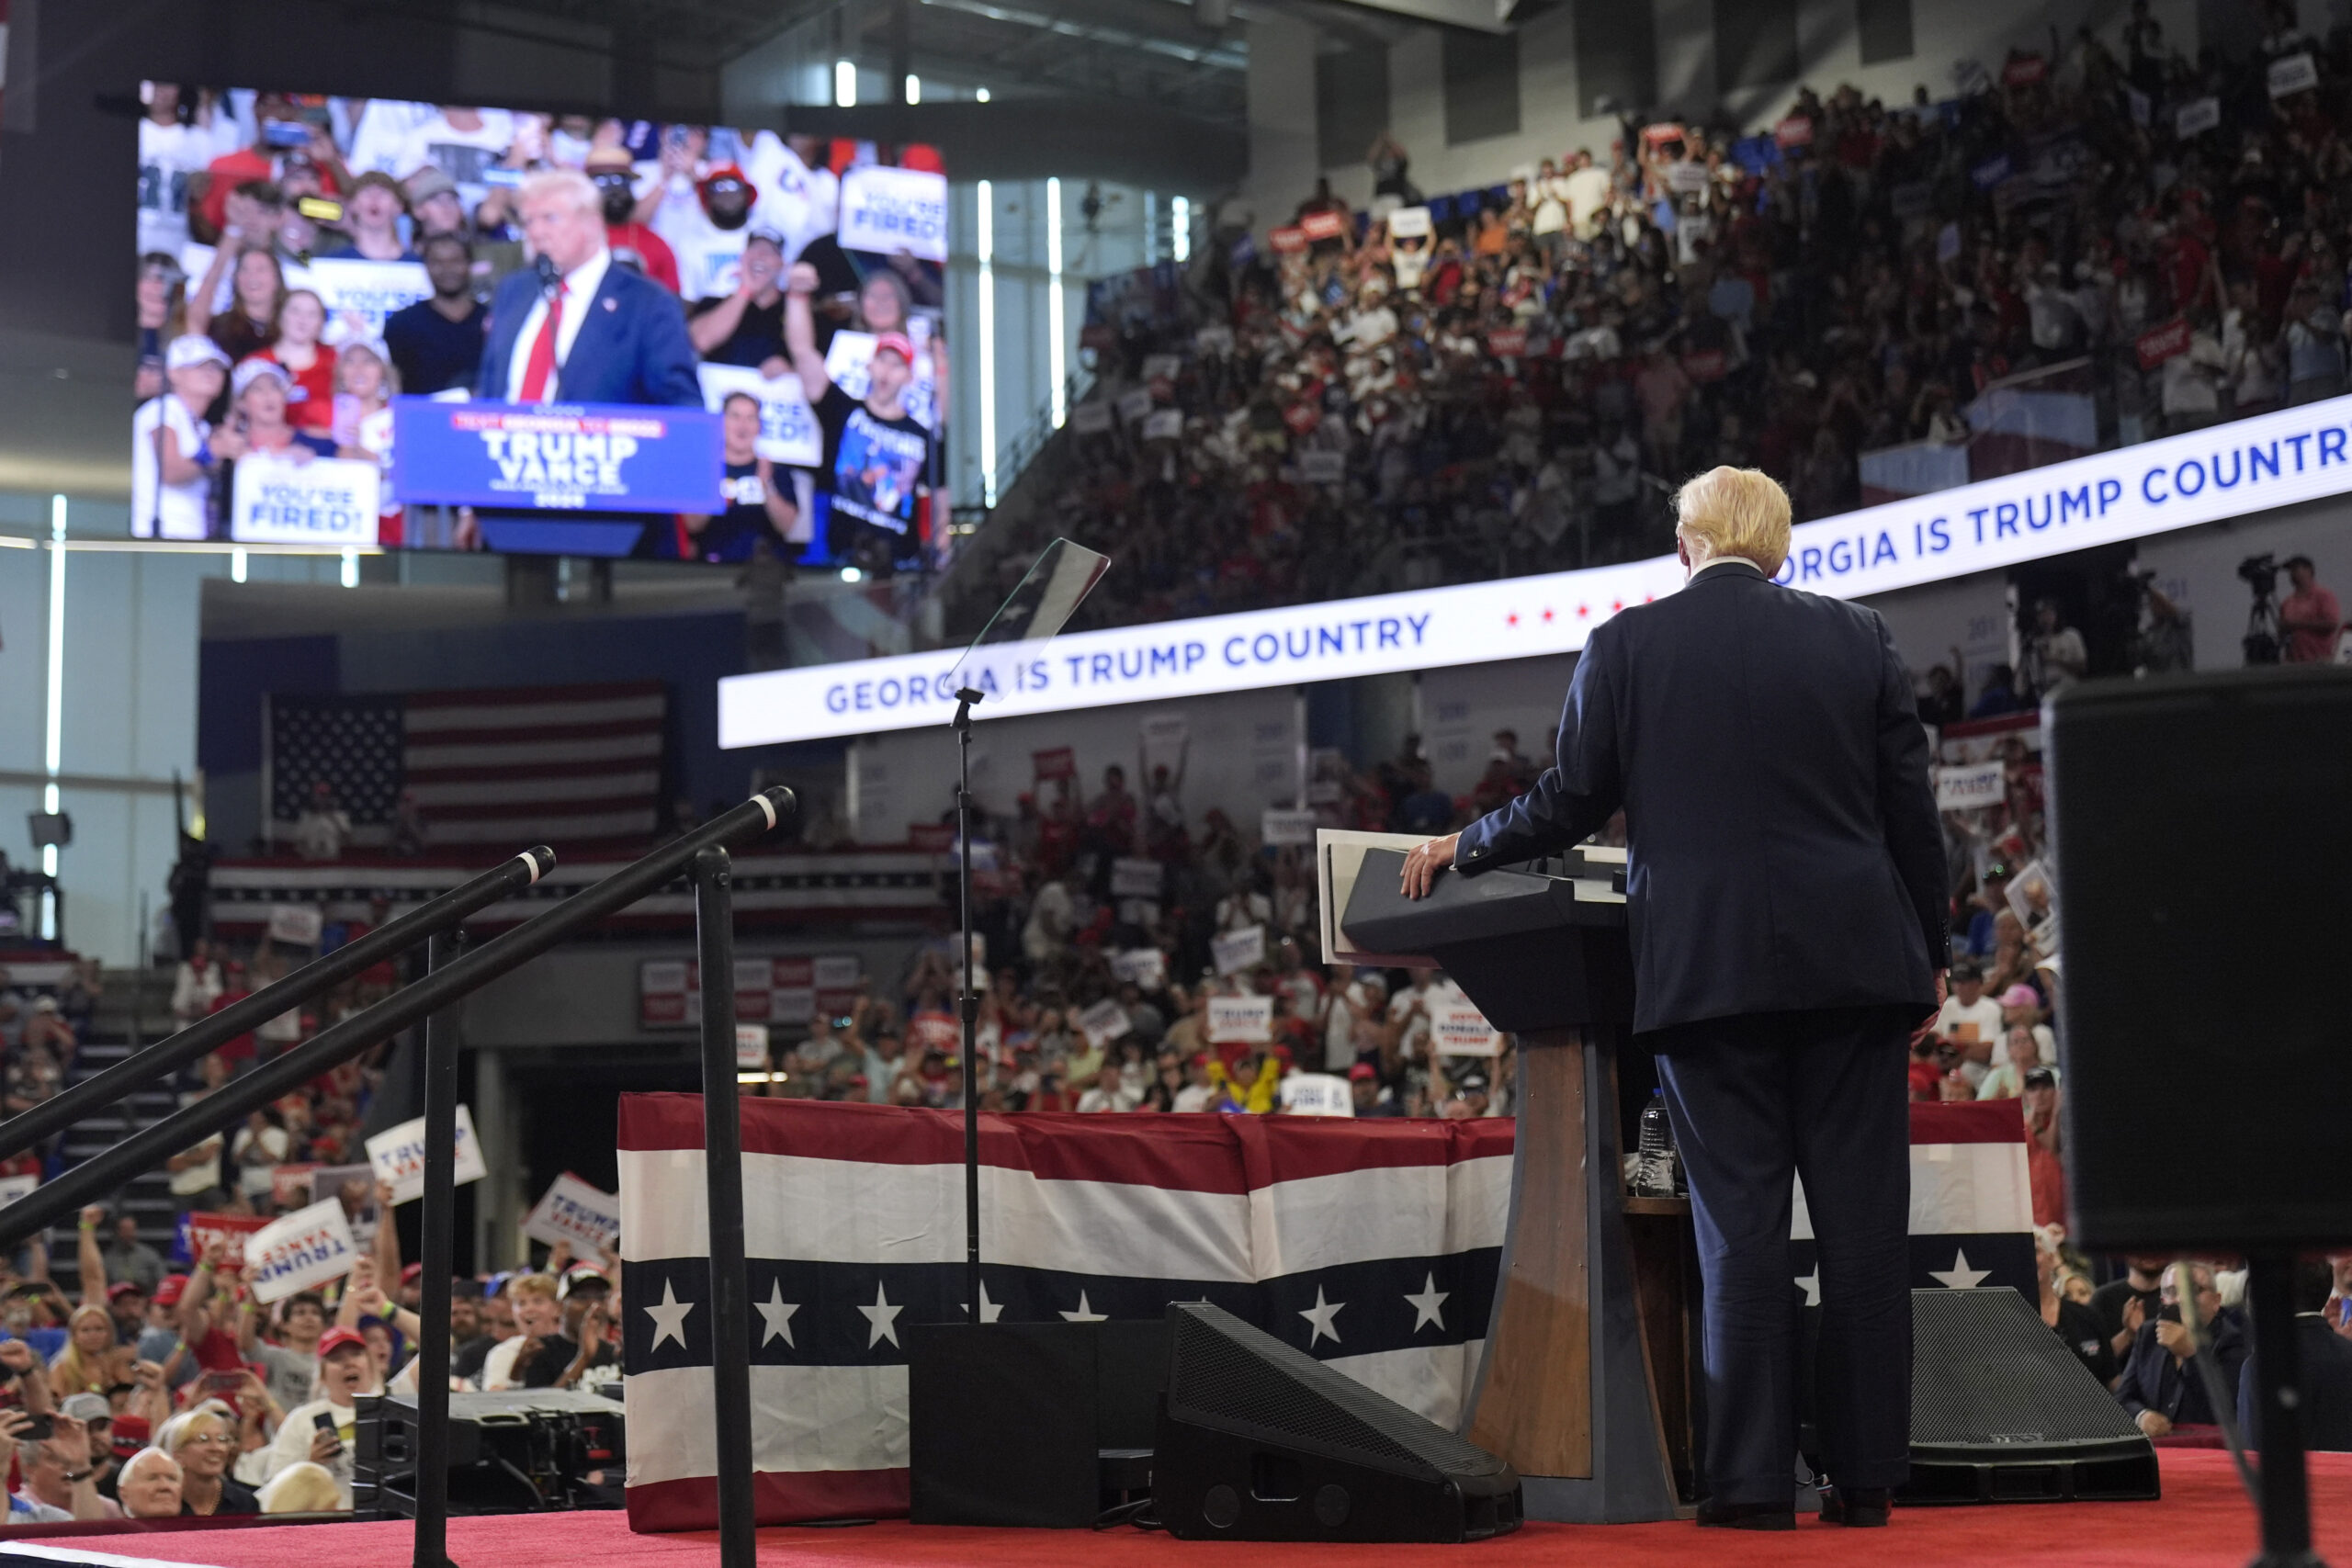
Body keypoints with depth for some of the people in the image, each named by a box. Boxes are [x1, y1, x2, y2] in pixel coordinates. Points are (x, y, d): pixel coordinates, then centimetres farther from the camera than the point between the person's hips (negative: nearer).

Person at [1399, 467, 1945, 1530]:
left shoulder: (1627, 644, 0)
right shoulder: (1856, 638, 7)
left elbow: (1571, 804, 2)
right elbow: (1911, 808, 8)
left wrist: (1464, 849, 19)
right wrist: (1930, 952, 17)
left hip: (1706, 966, -2)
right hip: (1851, 962, 2)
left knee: (1741, 1224, 0)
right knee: (1864, 1221, 5)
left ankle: (1754, 1481, 0)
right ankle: (1865, 1473, 8)